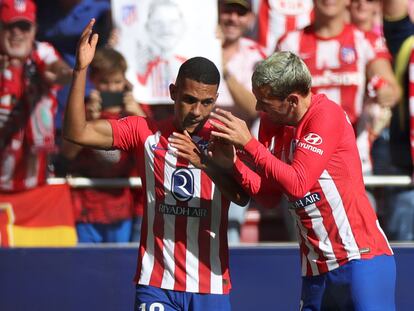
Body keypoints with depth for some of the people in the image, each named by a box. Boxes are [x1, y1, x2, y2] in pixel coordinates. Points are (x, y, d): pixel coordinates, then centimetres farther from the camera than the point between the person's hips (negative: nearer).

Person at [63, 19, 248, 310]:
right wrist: (81, 69, -11)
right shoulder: (145, 132, 5)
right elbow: (77, 132, -2)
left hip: (212, 287, 0)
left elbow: (242, 196, -13)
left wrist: (203, 162, -28)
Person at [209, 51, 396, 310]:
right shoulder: (271, 122, 9)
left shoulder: (326, 114, -13)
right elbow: (268, 196, 8)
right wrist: (233, 163, -7)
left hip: (360, 257, -7)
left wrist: (248, 143, -19)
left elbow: (297, 185, -21)